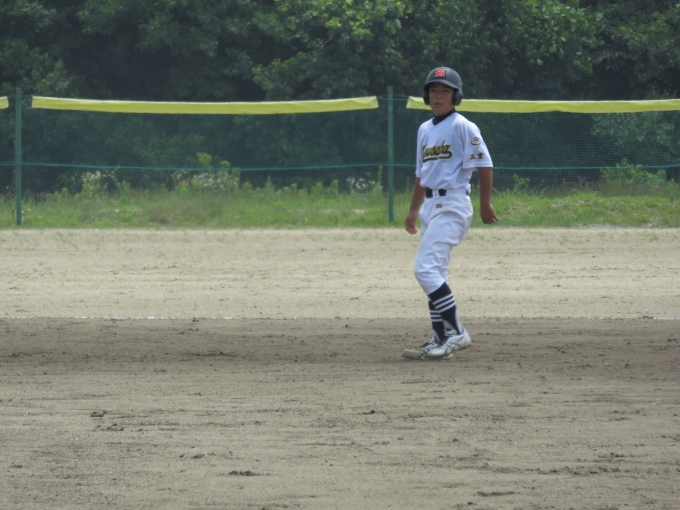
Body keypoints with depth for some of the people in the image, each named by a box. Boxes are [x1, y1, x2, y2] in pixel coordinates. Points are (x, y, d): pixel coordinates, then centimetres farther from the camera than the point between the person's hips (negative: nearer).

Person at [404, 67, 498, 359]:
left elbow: (484, 165, -10)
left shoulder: (462, 127, -8)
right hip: (430, 205, 8)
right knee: (434, 274, 8)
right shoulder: (425, 130, 16)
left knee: (426, 268, -18)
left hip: (452, 204, -8)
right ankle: (440, 339, 12)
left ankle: (456, 333, -16)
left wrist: (485, 205, -12)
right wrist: (414, 210, 23)